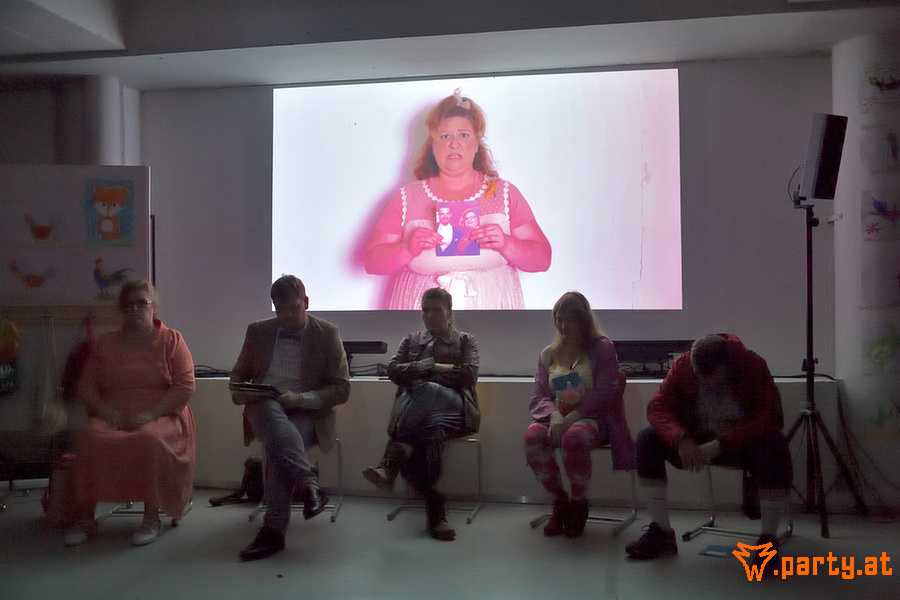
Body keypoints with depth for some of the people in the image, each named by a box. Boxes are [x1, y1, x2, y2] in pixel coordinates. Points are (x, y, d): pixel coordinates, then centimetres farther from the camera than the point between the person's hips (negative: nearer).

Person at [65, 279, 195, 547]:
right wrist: (105, 411, -8)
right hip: (112, 417, 3)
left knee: (150, 438, -36)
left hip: (159, 416, -2)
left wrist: (150, 414, -14)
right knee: (89, 438, -30)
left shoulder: (171, 340, 7)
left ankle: (152, 518, -22)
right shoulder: (105, 343, 17)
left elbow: (185, 387, -2)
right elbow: (86, 385, 13)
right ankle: (84, 518, -19)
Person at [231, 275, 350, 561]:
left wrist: (301, 398, -17)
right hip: (264, 408, 3)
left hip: (306, 413, -2)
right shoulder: (258, 331, 13)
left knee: (277, 445, -34)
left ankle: (274, 530, -30)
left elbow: (342, 389, -1)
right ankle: (308, 481, -39)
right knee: (269, 409, -35)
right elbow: (238, 375, 20)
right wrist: (241, 393, -5)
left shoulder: (327, 334, 3)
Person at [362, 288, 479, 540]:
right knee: (429, 430, -41)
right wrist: (434, 367, -1)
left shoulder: (465, 340, 24)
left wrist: (425, 379, 0)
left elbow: (469, 374, 3)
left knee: (428, 391, -42)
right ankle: (435, 509, -46)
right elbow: (393, 370, 10)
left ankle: (389, 463, -49)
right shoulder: (411, 340, 29)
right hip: (415, 410, 2)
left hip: (454, 410, -2)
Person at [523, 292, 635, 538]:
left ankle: (578, 505, -11)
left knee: (573, 438, -38)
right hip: (556, 418, 4)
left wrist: (572, 417, -19)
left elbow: (605, 393, -7)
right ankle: (559, 502, -8)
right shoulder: (548, 354, 16)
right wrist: (554, 415, -16)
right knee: (532, 436, -29)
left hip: (592, 418, -4)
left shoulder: (602, 347, 4)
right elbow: (538, 396, 8)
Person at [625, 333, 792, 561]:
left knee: (775, 444, -36)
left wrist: (722, 444, -37)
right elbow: (657, 407, -15)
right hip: (696, 443, 3)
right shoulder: (682, 365, -12)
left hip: (743, 442, -2)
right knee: (647, 438, -20)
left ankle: (768, 538, -24)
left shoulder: (753, 364, -19)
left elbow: (771, 417, -27)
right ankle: (661, 533, -16)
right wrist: (680, 438, -36)